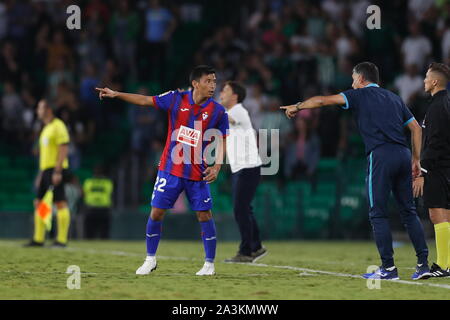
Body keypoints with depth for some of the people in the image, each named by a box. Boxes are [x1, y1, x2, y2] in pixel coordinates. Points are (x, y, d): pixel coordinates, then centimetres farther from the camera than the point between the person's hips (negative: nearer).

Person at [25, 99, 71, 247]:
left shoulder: (58, 126, -8)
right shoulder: (46, 128, 21)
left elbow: (64, 149, -16)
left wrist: (57, 171, -21)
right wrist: (41, 173, 24)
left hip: (56, 170, -10)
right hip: (45, 169, 10)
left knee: (60, 203, -10)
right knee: (39, 203, 8)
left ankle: (62, 239, -11)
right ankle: (38, 239, 11)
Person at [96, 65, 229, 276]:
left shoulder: (218, 112, -4)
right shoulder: (176, 99, -3)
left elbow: (222, 141, 3)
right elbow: (145, 101, 4)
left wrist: (217, 166, -11)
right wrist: (116, 94, -1)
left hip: (198, 173, -1)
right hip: (170, 169, 1)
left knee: (204, 215, -6)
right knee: (156, 213, 0)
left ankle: (209, 264, 7)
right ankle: (150, 260, 16)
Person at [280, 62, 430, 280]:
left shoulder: (360, 95, 7)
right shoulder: (393, 98, 23)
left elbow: (322, 101, 5)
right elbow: (415, 127, 20)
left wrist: (297, 107, 21)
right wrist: (416, 160, 21)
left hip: (381, 155, -6)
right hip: (403, 155, 6)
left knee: (378, 213, -1)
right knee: (409, 211, 9)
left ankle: (388, 268, -5)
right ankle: (423, 263, 1)